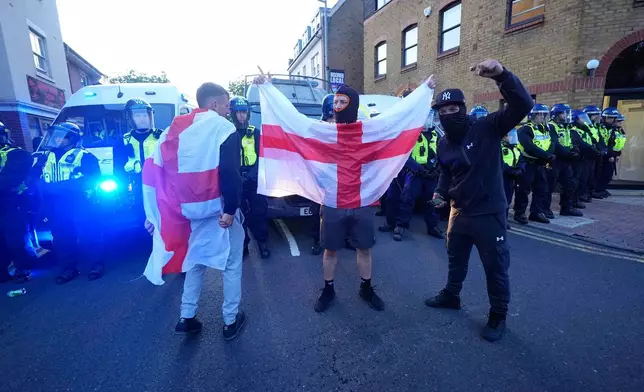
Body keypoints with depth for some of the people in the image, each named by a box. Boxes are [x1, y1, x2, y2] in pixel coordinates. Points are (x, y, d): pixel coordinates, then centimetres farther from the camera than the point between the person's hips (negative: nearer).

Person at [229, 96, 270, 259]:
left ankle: (262, 242, 21)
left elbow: (261, 157, -1)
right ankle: (242, 244, 23)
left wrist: (251, 174, -16)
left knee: (259, 212, 3)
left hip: (254, 181, 1)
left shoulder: (255, 132, 5)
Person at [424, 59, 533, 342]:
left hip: (489, 213, -6)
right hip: (459, 211, 6)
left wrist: (501, 75, -38)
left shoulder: (486, 128, -13)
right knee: (456, 258, 23)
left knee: (495, 266, 9)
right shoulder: (443, 143, 4)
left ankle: (498, 316, 31)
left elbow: (523, 106, -26)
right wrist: (440, 191, -1)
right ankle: (451, 295, 46)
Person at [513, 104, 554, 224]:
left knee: (542, 189, 11)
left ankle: (536, 212, 22)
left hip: (540, 164, 8)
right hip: (528, 164, -8)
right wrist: (547, 156, -23)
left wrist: (549, 156, -14)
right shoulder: (525, 130, -12)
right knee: (523, 190, -2)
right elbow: (530, 147, -23)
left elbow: (551, 144, 6)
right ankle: (519, 213, 8)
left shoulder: (545, 129, 14)